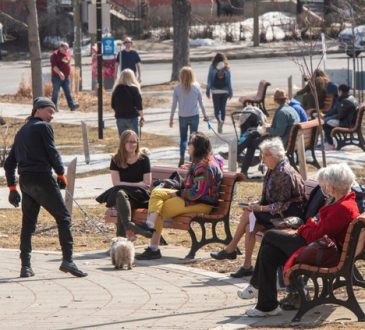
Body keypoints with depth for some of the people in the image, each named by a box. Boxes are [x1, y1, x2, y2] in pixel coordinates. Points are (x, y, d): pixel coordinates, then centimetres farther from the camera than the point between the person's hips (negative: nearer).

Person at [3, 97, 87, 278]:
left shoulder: (21, 132, 21)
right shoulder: (44, 127, -1)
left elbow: (9, 163, 20)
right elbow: (52, 153, -7)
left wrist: (12, 188, 20)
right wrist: (61, 174, 7)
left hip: (24, 181, 7)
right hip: (42, 178, -7)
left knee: (28, 223, 10)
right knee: (63, 217, -5)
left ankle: (25, 266, 6)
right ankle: (67, 260, -16)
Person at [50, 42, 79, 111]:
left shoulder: (68, 53, 9)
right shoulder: (55, 55, -12)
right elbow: (54, 66, -21)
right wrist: (60, 73, -33)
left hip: (66, 77, 5)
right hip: (57, 77, -5)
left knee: (68, 92, -2)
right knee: (55, 92, 3)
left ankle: (72, 105, -10)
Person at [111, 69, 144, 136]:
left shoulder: (116, 89, 2)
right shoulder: (134, 89, -10)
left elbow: (113, 106, 9)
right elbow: (139, 106, -10)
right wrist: (142, 117, -2)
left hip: (120, 118, 4)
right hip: (132, 117, -4)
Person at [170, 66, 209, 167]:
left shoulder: (177, 88, -9)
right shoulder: (196, 87, -7)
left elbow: (174, 105, -5)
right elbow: (201, 102, 0)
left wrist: (171, 118, 4)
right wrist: (205, 115, 12)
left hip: (182, 116, 0)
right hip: (194, 116, 0)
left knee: (183, 138, 10)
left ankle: (182, 158, -5)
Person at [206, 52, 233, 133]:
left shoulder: (212, 68, -7)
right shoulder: (226, 69, -3)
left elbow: (209, 81, -4)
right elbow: (229, 82, 0)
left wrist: (208, 91, 3)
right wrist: (230, 92, 8)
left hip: (215, 92, -2)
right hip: (224, 91, 2)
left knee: (216, 108, 6)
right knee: (223, 108, 13)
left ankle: (219, 120, -23)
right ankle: (221, 127, 15)